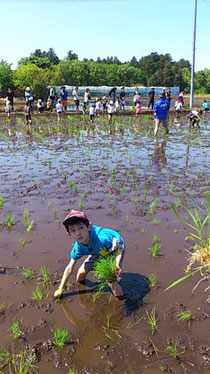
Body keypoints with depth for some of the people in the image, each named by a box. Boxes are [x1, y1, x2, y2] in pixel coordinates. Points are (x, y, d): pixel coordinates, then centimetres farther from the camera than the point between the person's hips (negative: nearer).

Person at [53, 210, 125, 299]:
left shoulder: (102, 238, -45)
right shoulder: (78, 247, -25)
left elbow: (119, 247, -28)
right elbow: (69, 268, -13)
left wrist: (117, 264, -42)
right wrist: (60, 289, -10)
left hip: (115, 250, -5)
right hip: (99, 253, 5)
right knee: (81, 272, 3)